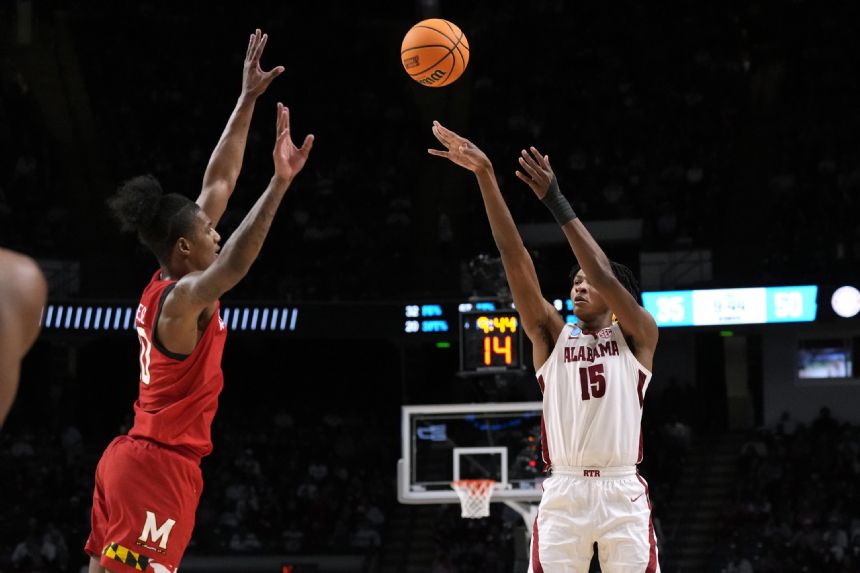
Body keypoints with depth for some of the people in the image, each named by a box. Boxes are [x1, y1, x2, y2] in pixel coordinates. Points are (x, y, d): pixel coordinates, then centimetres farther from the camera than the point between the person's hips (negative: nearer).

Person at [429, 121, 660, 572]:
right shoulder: (552, 335, 13)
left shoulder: (638, 336, 7)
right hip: (563, 492, 2)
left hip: (622, 493, -2)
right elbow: (514, 257, 4)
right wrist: (485, 175, -6)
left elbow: (604, 276, -10)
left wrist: (555, 201, -10)